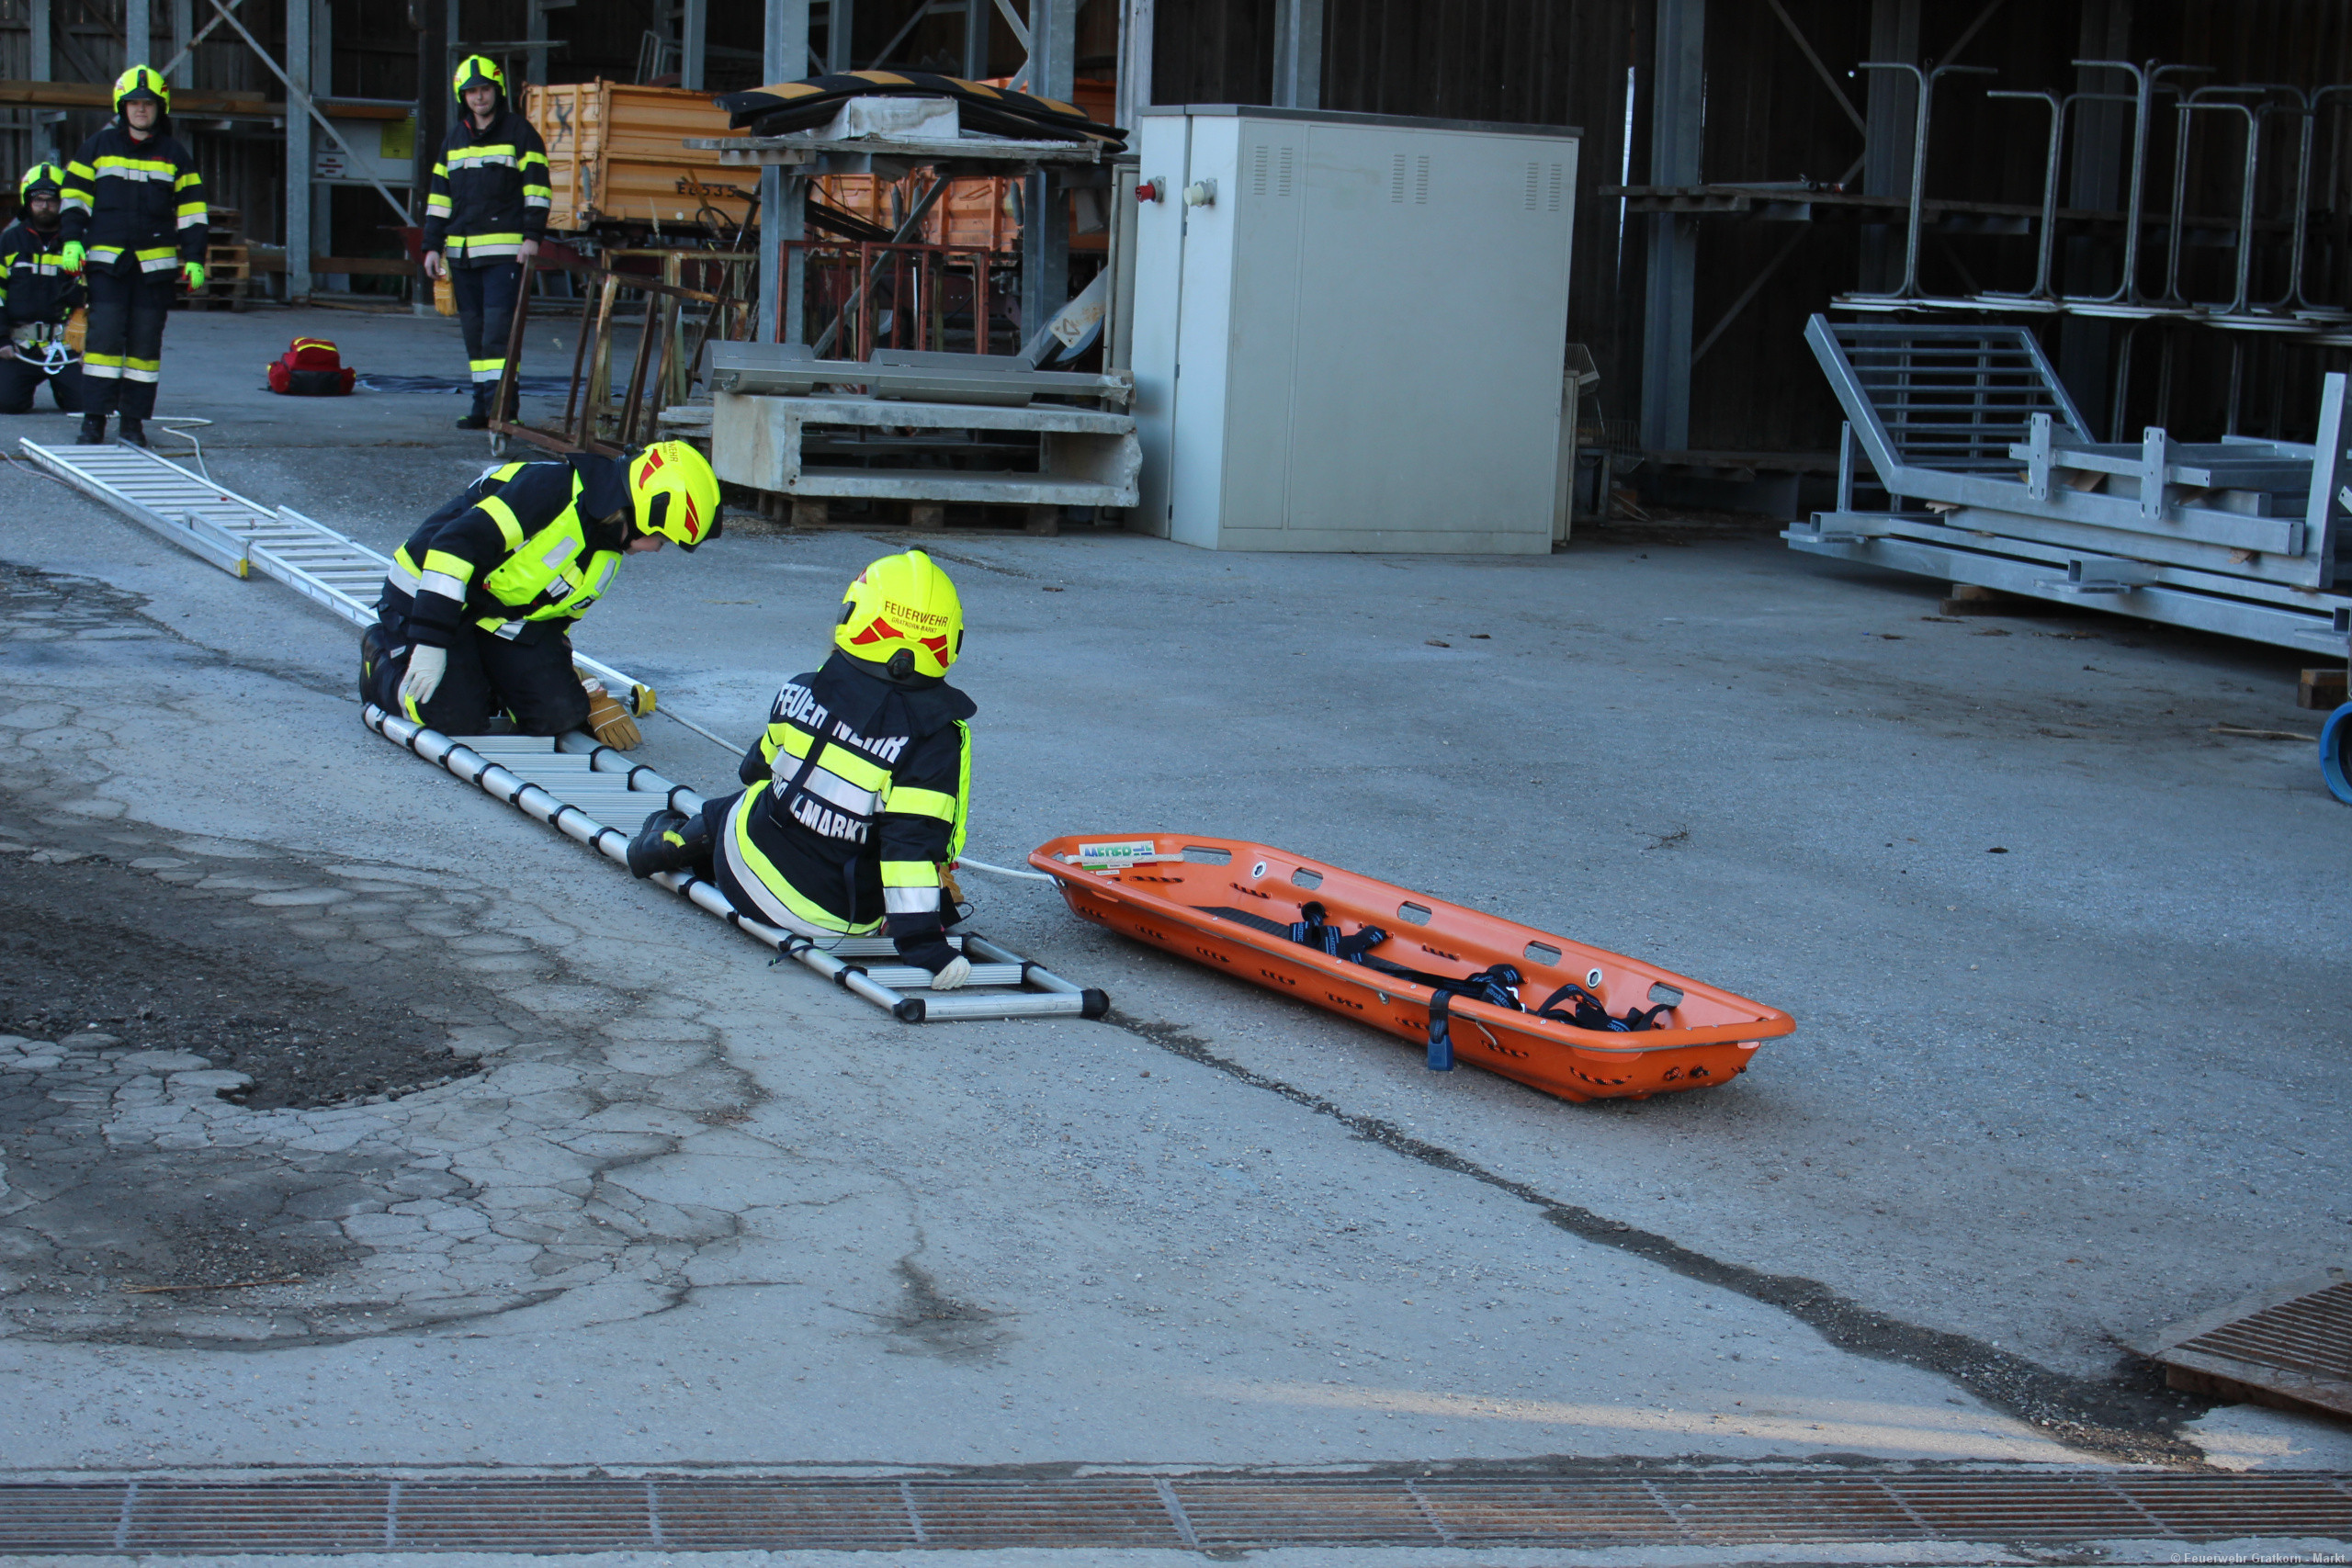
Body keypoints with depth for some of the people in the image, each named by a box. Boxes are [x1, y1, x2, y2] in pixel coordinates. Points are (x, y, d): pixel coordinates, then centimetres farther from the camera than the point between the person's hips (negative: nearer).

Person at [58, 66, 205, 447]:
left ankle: (134, 421, 10)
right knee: (104, 336, -8)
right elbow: (75, 196, 9)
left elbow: (191, 211, 10)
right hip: (107, 259, -1)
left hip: (155, 263, 1)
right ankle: (94, 419, -5)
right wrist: (72, 240, -2)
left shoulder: (175, 155, 10)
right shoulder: (98, 147, 8)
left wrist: (194, 258, 2)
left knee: (145, 342, 3)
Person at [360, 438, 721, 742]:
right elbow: (453, 545, -32)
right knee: (458, 720, -18)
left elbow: (556, 618, 15)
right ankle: (383, 654, 11)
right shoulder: (552, 489, -28)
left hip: (508, 619, 8)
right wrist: (430, 643, -33)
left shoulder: (607, 551, 2)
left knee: (560, 714, -11)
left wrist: (591, 699, 13)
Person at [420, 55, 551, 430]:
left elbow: (536, 188, -2)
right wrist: (433, 246, 12)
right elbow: (439, 197, 19)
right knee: (473, 331, 7)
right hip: (461, 252, 6)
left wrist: (532, 236, -13)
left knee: (498, 327, -15)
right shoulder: (453, 139, 18)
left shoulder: (519, 132, 2)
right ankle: (483, 406, 11)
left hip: (505, 250, -6)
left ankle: (501, 404, -17)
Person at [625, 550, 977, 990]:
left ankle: (669, 842, 50)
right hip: (844, 916, -3)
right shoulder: (938, 738, -21)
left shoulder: (803, 691, -9)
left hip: (749, 873, 3)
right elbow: (916, 842, -27)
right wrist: (922, 941, -25)